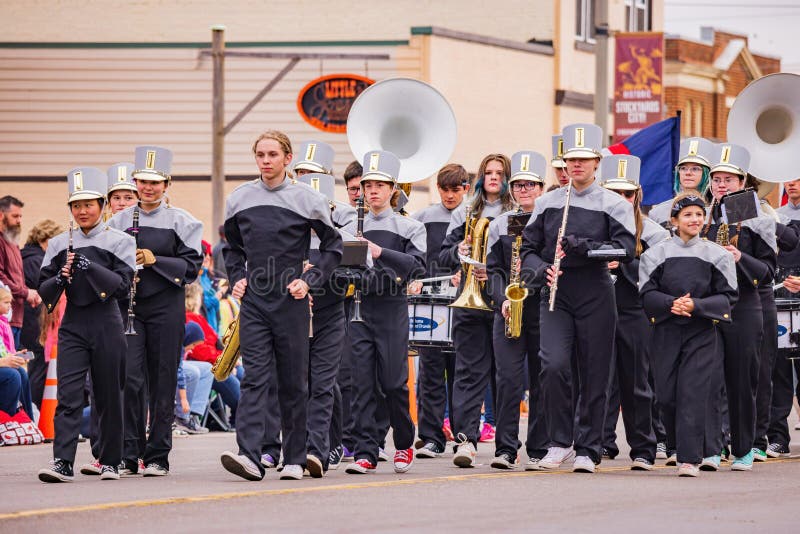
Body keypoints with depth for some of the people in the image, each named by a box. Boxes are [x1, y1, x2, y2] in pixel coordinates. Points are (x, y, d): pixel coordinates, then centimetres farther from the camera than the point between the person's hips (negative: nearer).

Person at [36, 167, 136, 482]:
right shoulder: (59, 245, 10)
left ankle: (110, 461, 17)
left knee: (109, 395, 5)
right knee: (68, 394, -10)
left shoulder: (119, 241, 2)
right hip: (73, 324, 2)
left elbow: (123, 286, -10)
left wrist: (89, 267, -20)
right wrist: (61, 277, -11)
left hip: (106, 325, -1)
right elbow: (45, 292, 10)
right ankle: (63, 463, -16)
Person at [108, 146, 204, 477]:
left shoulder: (181, 222, 3)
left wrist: (155, 260, -15)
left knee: (162, 382, 1)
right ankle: (128, 455, -5)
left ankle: (157, 457, 8)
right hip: (129, 308, 1)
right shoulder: (119, 221, 10)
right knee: (130, 377, -9)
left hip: (166, 308, -1)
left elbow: (191, 267, -3)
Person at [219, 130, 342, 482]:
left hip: (291, 302, -1)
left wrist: (310, 280, -4)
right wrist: (237, 278, 7)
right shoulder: (239, 199, 8)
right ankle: (249, 456, -21)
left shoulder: (307, 201, -1)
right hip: (253, 301, 1)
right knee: (254, 377, -10)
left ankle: (295, 459, 13)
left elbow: (333, 247, 7)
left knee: (293, 383, 5)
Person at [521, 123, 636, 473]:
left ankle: (587, 450, 10)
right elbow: (528, 248, 14)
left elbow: (626, 250, -8)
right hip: (556, 295, 1)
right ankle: (560, 442, -4)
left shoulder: (613, 205, 3)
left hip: (595, 296, -1)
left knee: (594, 375, 1)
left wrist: (581, 246, -17)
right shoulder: (547, 203, 12)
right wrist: (540, 271, -7)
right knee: (554, 365, -16)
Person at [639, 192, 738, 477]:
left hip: (702, 333, -1)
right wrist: (671, 304, -17)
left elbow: (727, 297, 1)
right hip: (667, 333, 2)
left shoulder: (717, 255, 3)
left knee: (693, 394, -11)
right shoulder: (656, 254, 5)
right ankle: (678, 445, 24)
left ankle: (690, 458, -12)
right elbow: (647, 294, 2)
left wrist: (696, 305, -14)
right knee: (667, 395, 1)